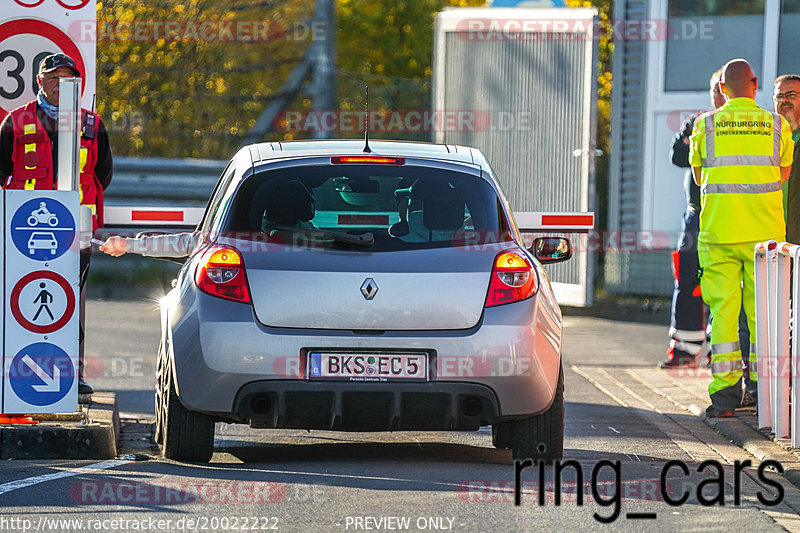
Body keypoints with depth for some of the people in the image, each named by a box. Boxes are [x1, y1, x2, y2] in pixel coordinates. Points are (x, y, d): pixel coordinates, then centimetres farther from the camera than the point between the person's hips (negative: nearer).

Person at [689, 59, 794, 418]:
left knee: (723, 311, 0)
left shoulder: (706, 125, 2)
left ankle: (725, 393, -5)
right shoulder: (776, 125, 3)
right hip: (765, 229, 1)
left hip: (718, 228, 0)